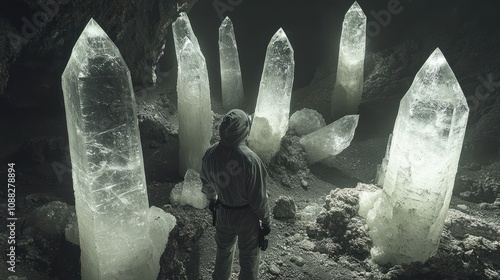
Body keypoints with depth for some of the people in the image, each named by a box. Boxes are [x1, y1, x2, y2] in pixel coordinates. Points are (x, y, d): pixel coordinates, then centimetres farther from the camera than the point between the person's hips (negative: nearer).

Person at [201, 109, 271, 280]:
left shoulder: (210, 154, -15)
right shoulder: (250, 159, -31)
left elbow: (206, 183, 4)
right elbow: (258, 197, -21)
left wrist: (211, 199, 24)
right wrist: (266, 220, -4)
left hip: (223, 212, 5)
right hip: (247, 215, -5)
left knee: (223, 250, 28)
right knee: (249, 255, 19)